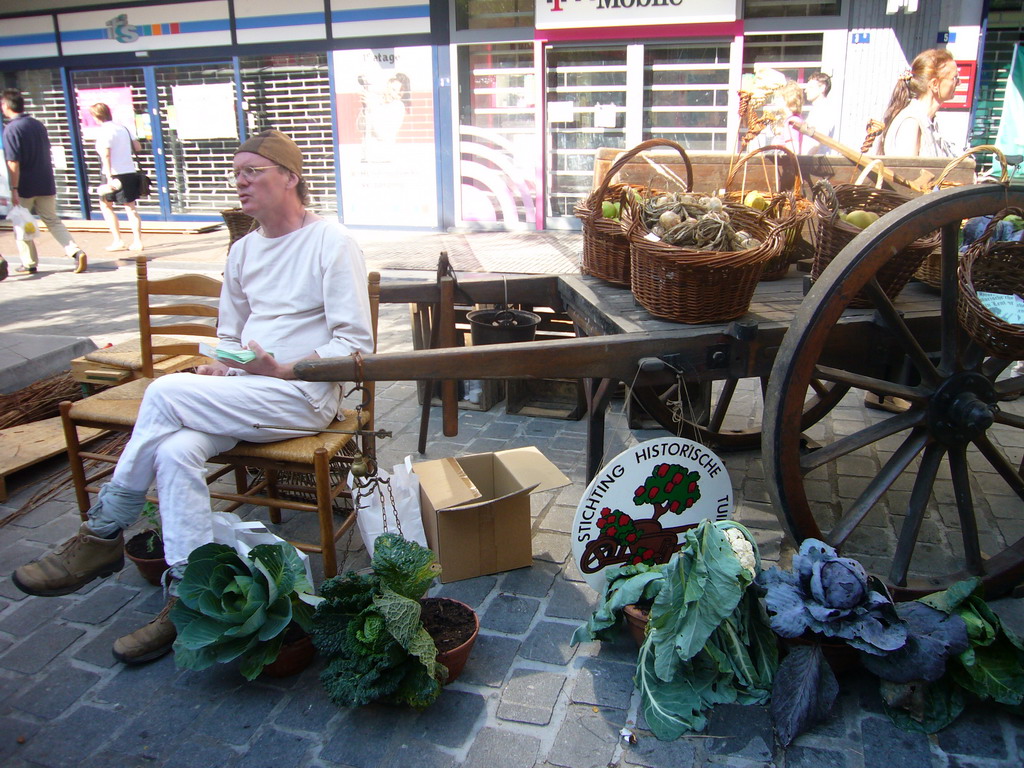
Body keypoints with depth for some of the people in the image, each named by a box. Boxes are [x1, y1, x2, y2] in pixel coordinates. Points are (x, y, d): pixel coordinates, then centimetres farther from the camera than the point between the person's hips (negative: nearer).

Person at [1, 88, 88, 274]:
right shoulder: (38, 125, 7)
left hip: (25, 187, -6)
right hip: (46, 184, 6)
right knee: (53, 221, 10)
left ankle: (29, 263, 16)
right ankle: (76, 252, -9)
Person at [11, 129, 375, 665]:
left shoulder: (332, 244, -4)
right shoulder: (243, 251, 18)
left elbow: (356, 344, -11)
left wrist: (283, 370, -21)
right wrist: (214, 368, 2)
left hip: (303, 395, -7)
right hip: (243, 393, 7)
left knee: (166, 393, -24)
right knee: (174, 450, -24)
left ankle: (103, 535, -8)